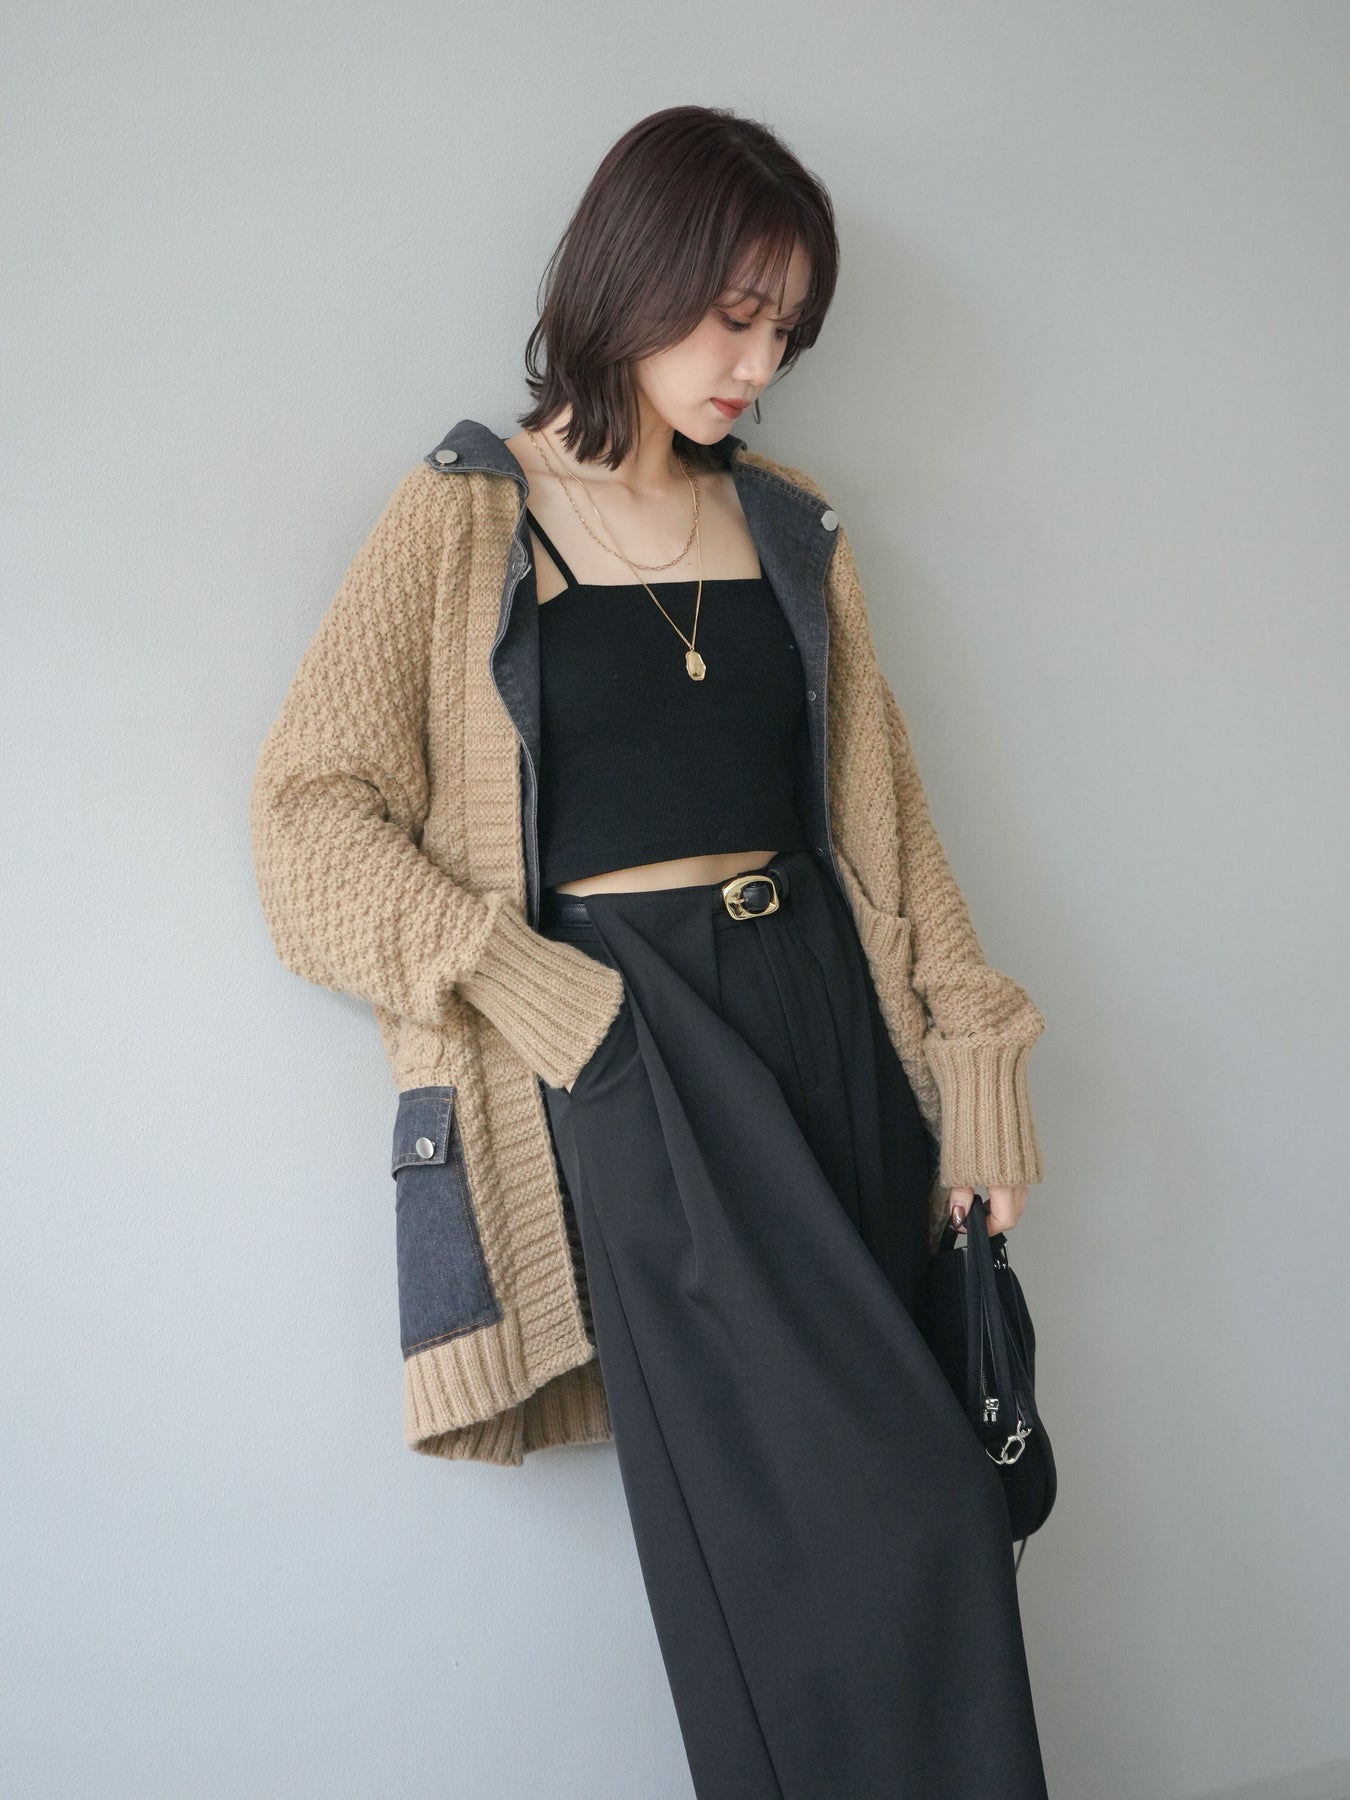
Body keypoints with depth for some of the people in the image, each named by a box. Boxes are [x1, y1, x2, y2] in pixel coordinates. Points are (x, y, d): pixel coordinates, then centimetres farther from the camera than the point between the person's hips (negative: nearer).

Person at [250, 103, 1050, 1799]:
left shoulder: (791, 528, 15)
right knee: (899, 1516, -12)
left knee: (841, 1527, 4)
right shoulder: (464, 521, 2)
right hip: (628, 1032, -4)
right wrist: (519, 984, -14)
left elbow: (885, 810, 14)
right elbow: (311, 813, -2)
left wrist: (973, 1055, 7)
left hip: (827, 1013, 5)